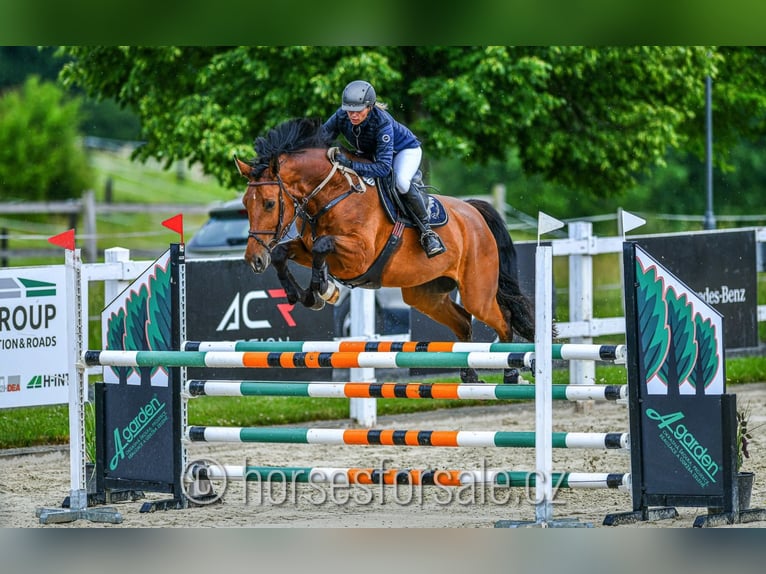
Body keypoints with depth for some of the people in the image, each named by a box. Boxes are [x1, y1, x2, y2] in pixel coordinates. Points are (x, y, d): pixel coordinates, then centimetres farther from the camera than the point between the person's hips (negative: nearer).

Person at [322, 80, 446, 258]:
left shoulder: (382, 122, -41)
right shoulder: (341, 116, -27)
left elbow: (383, 167, -46)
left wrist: (351, 165, -56)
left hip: (404, 149, -6)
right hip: (369, 154, 6)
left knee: (401, 181, -35)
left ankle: (427, 232, -20)